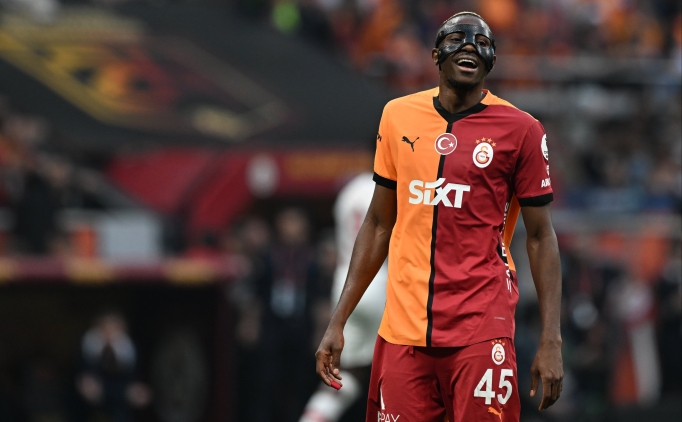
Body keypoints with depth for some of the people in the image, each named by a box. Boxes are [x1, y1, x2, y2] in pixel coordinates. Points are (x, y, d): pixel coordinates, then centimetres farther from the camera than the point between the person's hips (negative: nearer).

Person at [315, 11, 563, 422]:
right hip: (403, 327, 3)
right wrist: (338, 322, 13)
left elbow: (540, 236, 2)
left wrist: (551, 340, -5)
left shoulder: (520, 130, -1)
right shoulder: (398, 116, 9)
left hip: (481, 329, -3)